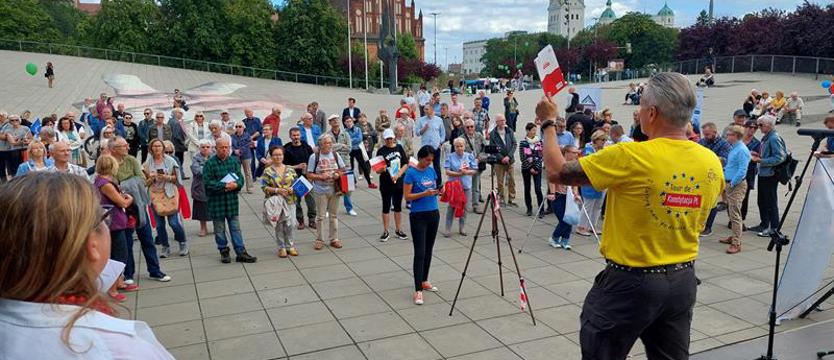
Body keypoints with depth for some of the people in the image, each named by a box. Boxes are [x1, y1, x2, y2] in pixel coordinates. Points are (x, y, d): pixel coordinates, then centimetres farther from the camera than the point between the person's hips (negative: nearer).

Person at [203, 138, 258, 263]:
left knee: (235, 228, 6)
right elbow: (207, 183, -14)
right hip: (216, 201, -3)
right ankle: (224, 252, 24)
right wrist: (224, 186, -18)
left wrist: (236, 185, -17)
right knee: (219, 229, 10)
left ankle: (241, 253, 10)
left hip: (232, 200, 3)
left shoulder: (234, 161, 4)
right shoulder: (210, 163, -8)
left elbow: (240, 178, 5)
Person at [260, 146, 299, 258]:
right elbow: (264, 187, -6)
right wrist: (277, 190, -18)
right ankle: (281, 247, 17)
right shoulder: (268, 171, -2)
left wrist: (292, 189, -11)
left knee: (289, 224, 4)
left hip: (289, 201, 2)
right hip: (276, 202, -2)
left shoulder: (290, 170, 6)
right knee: (279, 226, 5)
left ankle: (290, 246, 20)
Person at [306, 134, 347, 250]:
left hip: (334, 190, 3)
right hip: (320, 191, -3)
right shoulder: (314, 157, -5)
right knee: (320, 216, 3)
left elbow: (342, 170, 12)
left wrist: (338, 175, -10)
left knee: (334, 215, 11)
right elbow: (308, 174, -5)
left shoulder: (336, 155, 5)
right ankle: (319, 239, 15)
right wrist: (320, 177, -20)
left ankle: (334, 238, 22)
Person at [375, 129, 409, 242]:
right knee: (386, 207, 5)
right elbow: (378, 170, -8)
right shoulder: (381, 151, -6)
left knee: (398, 206, 12)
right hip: (386, 184, -3)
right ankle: (385, 231, 14)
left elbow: (406, 164, 3)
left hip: (399, 182, 3)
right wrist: (382, 169, -30)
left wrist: (398, 174, -10)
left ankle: (398, 230, 24)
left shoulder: (399, 147, 3)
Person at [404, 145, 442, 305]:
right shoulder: (411, 173, -10)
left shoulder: (431, 170, 7)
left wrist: (438, 191, -6)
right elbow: (407, 196, -12)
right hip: (418, 216, -6)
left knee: (428, 250, 14)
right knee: (420, 253, -9)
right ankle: (418, 290, -8)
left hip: (433, 214, 6)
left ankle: (424, 281, 28)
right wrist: (424, 193, -24)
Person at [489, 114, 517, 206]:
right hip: (499, 161, -2)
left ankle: (511, 199, 12)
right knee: (500, 182, 3)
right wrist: (502, 158, -13)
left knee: (511, 181, 3)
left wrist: (508, 156, -9)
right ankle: (501, 199, 15)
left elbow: (514, 144, 2)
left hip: (510, 160, 2)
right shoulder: (493, 134, -3)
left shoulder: (509, 131, 4)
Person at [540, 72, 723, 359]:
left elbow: (557, 172, -15)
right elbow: (694, 217, 12)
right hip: (683, 281, 6)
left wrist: (549, 122, 0)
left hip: (630, 282, -6)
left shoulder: (631, 157, -22)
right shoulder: (712, 162, -2)